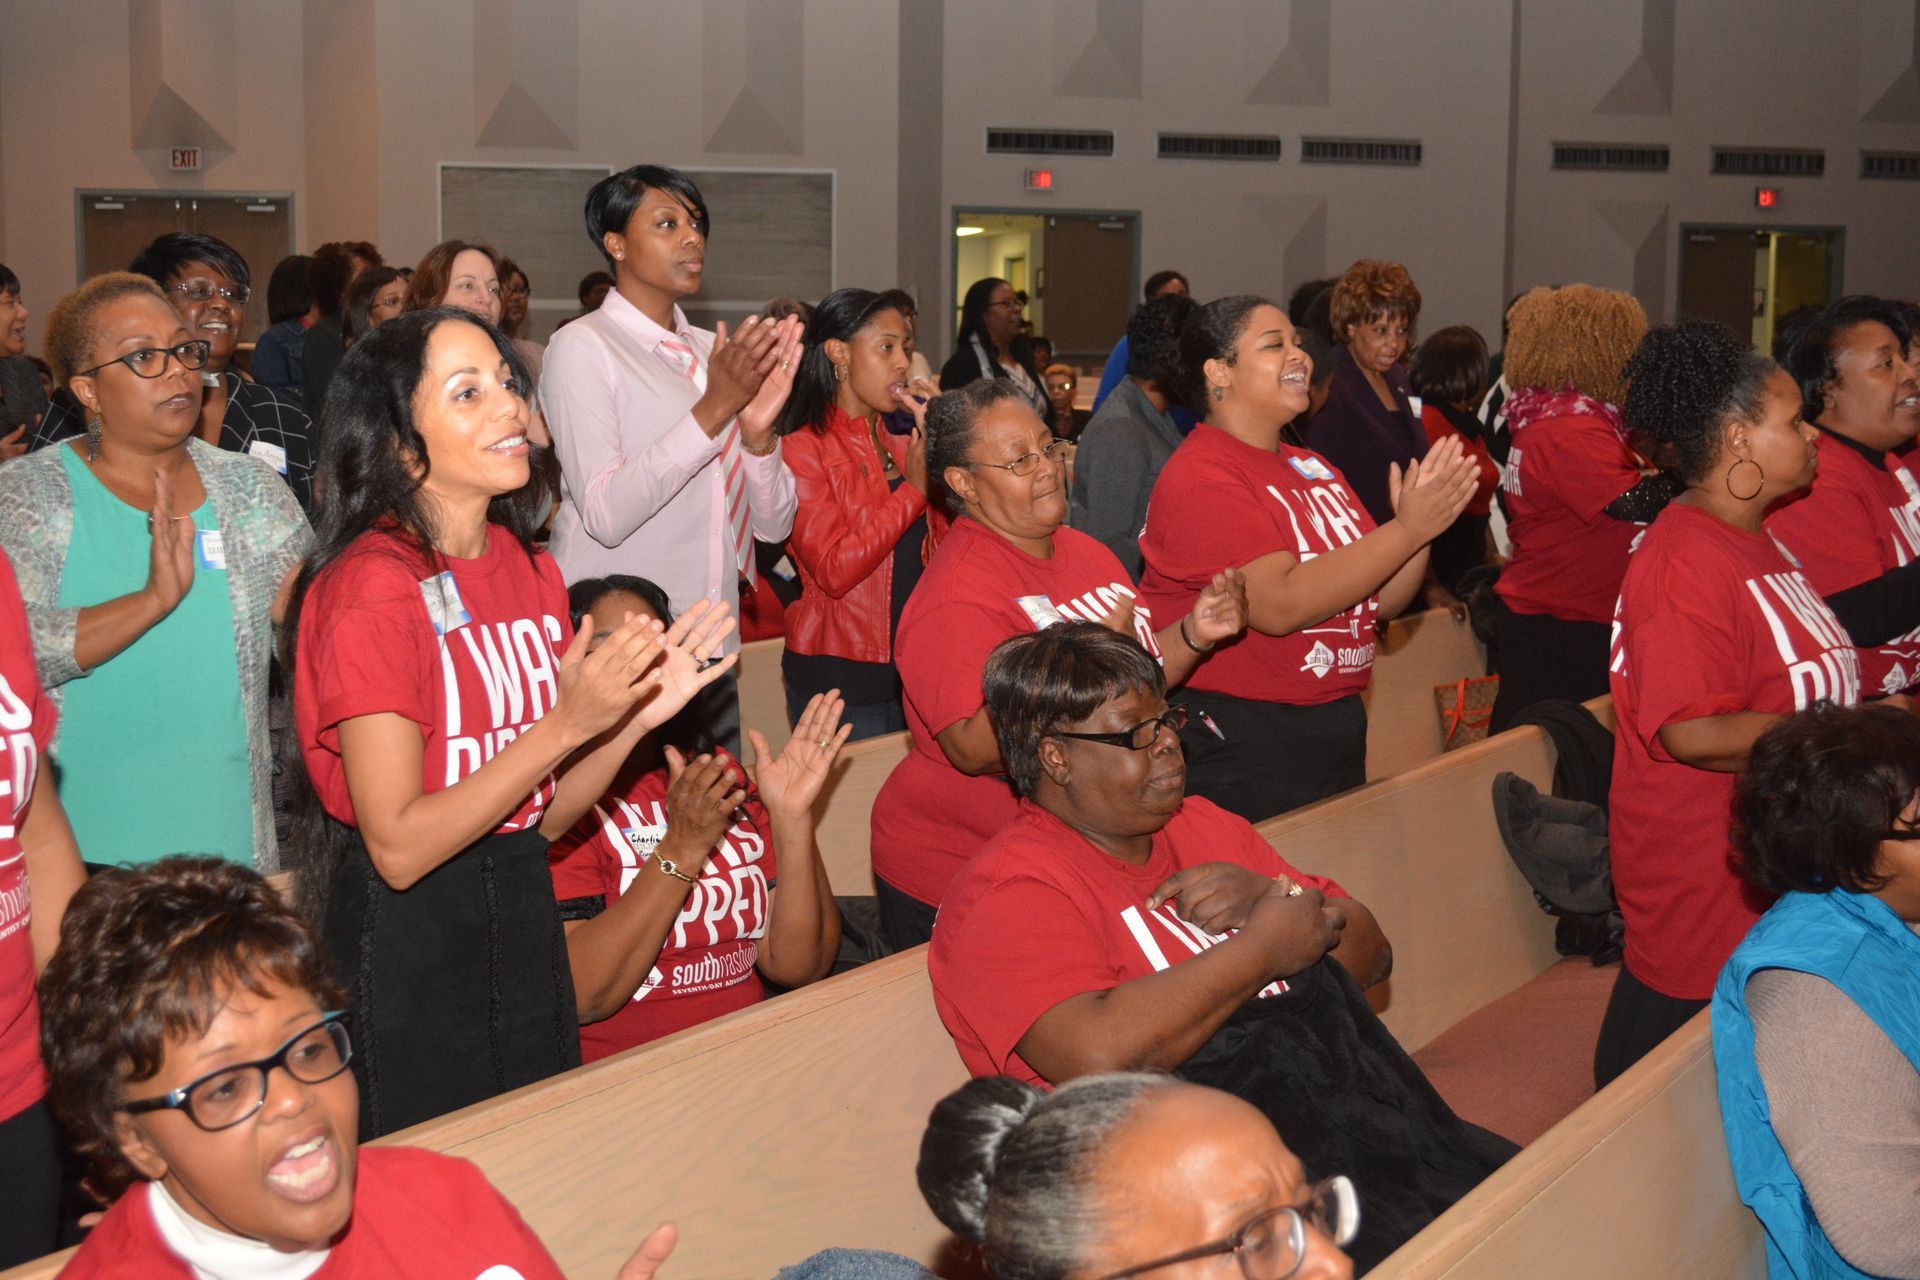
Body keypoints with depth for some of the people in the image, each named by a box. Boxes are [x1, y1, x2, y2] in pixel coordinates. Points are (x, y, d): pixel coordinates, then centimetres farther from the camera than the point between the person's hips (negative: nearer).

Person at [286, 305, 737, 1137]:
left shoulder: (530, 568, 6)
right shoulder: (374, 586, -16)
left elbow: (543, 817, 9)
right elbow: (399, 846, -19)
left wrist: (638, 716, -6)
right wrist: (566, 725, -22)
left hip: (523, 922, 7)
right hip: (406, 951, -7)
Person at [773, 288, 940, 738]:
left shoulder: (898, 446, 12)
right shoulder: (802, 449, -8)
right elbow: (834, 571, -18)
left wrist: (937, 440, -4)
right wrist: (914, 489, -14)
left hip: (910, 664, 6)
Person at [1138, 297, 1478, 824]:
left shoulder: (1312, 468, 10)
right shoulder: (1201, 477, -13)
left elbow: (1379, 602, 11)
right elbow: (1280, 605, -25)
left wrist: (1425, 524, -7)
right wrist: (1408, 529, -22)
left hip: (1337, 732, 8)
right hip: (1239, 747, -8)